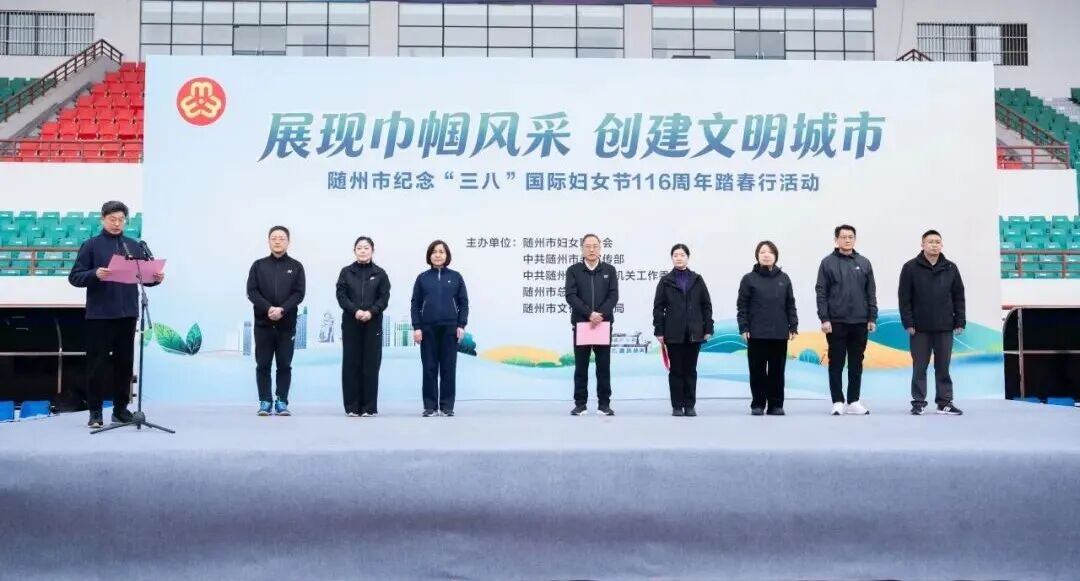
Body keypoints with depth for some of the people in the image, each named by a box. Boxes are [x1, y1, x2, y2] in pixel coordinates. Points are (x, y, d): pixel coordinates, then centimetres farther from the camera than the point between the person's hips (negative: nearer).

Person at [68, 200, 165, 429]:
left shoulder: (134, 246, 10)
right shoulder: (91, 245, 0)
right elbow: (74, 277, -5)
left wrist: (156, 278, -12)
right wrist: (95, 274, -23)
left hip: (127, 314, 3)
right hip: (99, 314, -3)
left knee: (125, 362, 8)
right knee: (98, 362, 2)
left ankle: (121, 408, 18)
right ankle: (95, 411, 11)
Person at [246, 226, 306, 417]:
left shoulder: (296, 266, 6)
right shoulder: (258, 265, 8)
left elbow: (299, 294, -2)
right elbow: (252, 292, -1)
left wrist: (282, 310, -17)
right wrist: (268, 308, -16)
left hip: (287, 324, -1)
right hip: (263, 323, 1)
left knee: (284, 365, 3)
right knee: (263, 365, 3)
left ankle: (282, 401, 9)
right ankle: (265, 401, 10)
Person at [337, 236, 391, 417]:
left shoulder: (380, 273, 7)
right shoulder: (346, 272, 7)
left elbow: (384, 297, 0)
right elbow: (341, 295, -1)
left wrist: (371, 312, -15)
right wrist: (355, 311, -16)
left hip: (373, 324, 0)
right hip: (350, 323, 0)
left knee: (371, 365, 0)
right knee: (351, 364, 0)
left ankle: (369, 407, 5)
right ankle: (352, 406, 6)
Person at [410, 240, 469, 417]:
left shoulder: (456, 277, 5)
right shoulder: (422, 278, 6)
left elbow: (463, 303, 4)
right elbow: (416, 304, 5)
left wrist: (461, 325, -4)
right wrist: (416, 327, -4)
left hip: (450, 328, 0)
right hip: (428, 329, 0)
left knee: (448, 368, 2)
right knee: (430, 368, 3)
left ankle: (447, 406, 8)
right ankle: (430, 406, 8)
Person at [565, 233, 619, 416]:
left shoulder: (609, 270, 7)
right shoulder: (573, 270, 3)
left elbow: (614, 296, -1)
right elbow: (571, 296, -7)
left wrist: (601, 314, -16)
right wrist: (589, 314, -17)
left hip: (604, 323, 1)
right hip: (580, 324, -1)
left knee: (604, 366, 4)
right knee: (581, 366, 3)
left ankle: (604, 403, 11)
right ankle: (580, 403, 9)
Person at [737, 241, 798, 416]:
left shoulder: (784, 278, 9)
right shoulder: (749, 278, 1)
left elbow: (790, 304, 11)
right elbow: (742, 306, 0)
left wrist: (793, 327, 5)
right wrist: (743, 328, -7)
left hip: (780, 333, 2)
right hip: (756, 334, -2)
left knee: (777, 371, 6)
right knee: (758, 371, 3)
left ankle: (776, 405, 14)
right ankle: (758, 405, 11)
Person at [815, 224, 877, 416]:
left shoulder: (864, 263, 8)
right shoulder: (828, 263, 0)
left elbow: (871, 293, 9)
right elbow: (821, 293, -3)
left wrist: (872, 318, 3)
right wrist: (824, 319, -10)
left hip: (860, 322, 3)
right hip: (836, 322, -3)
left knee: (856, 364, 8)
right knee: (836, 364, 2)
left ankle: (854, 402, 15)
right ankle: (837, 402, 8)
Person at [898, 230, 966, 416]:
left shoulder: (951, 268, 7)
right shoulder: (910, 267, -2)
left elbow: (959, 297, 9)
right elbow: (904, 298, -4)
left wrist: (960, 322, 2)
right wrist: (908, 322, -9)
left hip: (944, 327, 2)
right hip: (920, 328, -2)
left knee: (943, 367, 7)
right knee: (919, 367, 4)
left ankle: (945, 403, 13)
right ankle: (918, 402, 11)